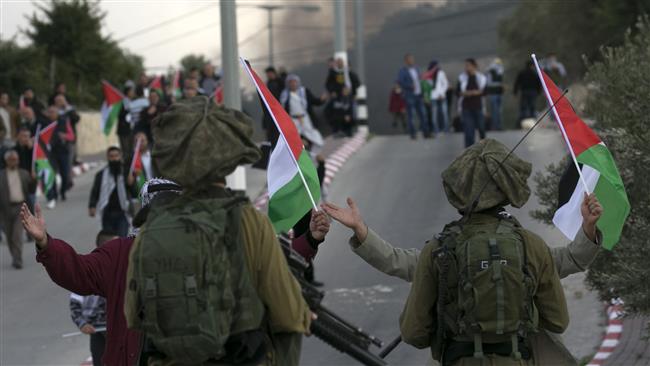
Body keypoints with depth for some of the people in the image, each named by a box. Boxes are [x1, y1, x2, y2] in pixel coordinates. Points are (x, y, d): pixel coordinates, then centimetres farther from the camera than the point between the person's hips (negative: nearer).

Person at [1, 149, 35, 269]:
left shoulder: (24, 174, 9)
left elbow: (30, 190, 11)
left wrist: (33, 179, -7)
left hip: (20, 208, 0)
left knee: (17, 235, -11)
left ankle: (17, 261, -12)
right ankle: (15, 257, 28)